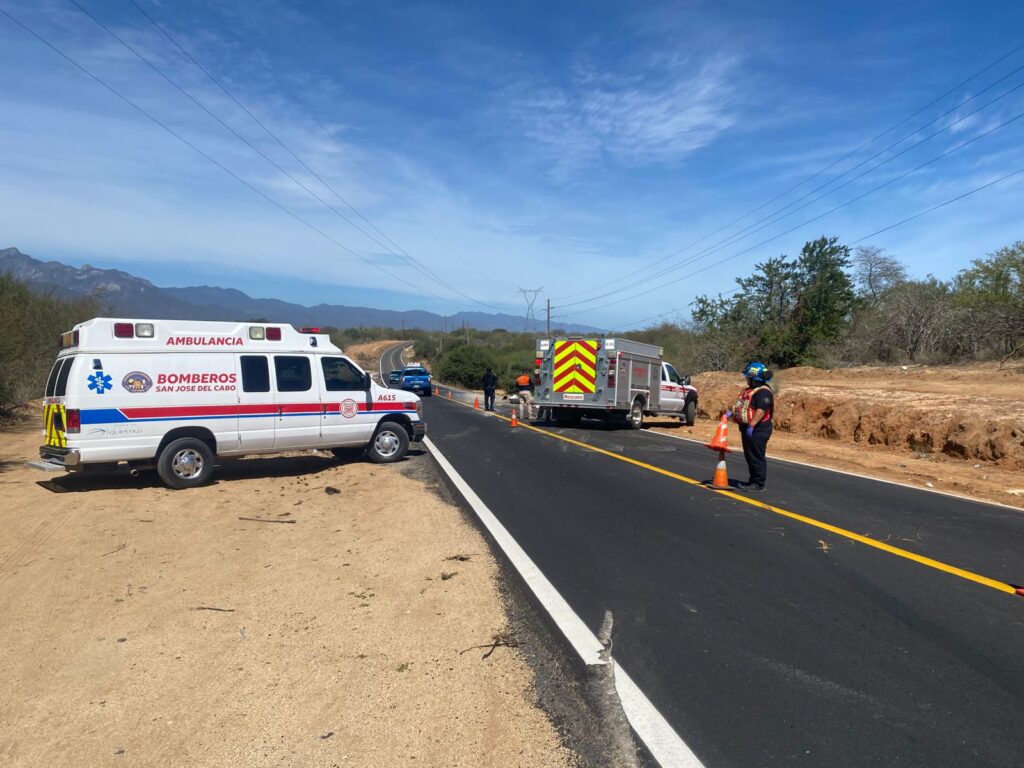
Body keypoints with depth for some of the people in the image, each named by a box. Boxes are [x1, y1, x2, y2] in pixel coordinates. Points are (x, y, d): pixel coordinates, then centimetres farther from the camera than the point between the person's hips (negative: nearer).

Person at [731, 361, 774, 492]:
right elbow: (742, 406, 26)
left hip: (758, 429, -11)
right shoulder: (750, 390, 16)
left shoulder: (763, 392, -18)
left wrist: (751, 425, -30)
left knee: (756, 457, -5)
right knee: (749, 456, 17)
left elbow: (761, 410, -28)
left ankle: (758, 484, 2)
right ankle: (753, 480, 27)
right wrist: (732, 412, 15)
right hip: (749, 428, 11)